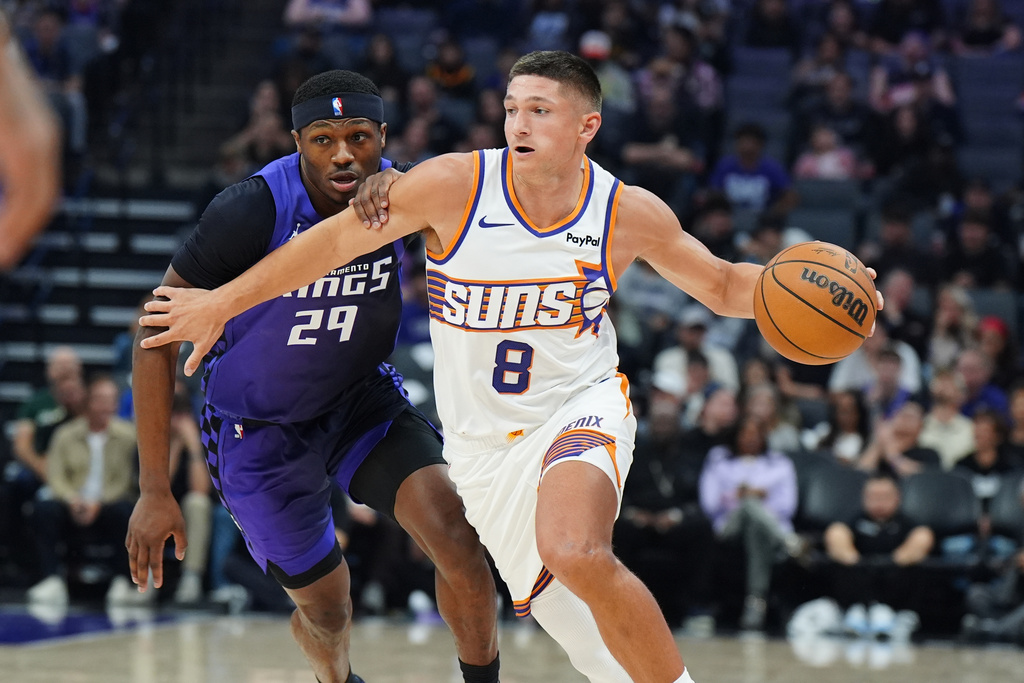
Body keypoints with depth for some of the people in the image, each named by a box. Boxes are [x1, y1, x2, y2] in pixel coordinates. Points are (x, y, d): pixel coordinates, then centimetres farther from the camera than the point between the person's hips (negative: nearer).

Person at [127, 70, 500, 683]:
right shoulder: (254, 211, -28)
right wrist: (155, 491, -21)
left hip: (362, 399, 3)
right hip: (259, 429, -2)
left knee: (456, 536, -21)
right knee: (326, 608, 10)